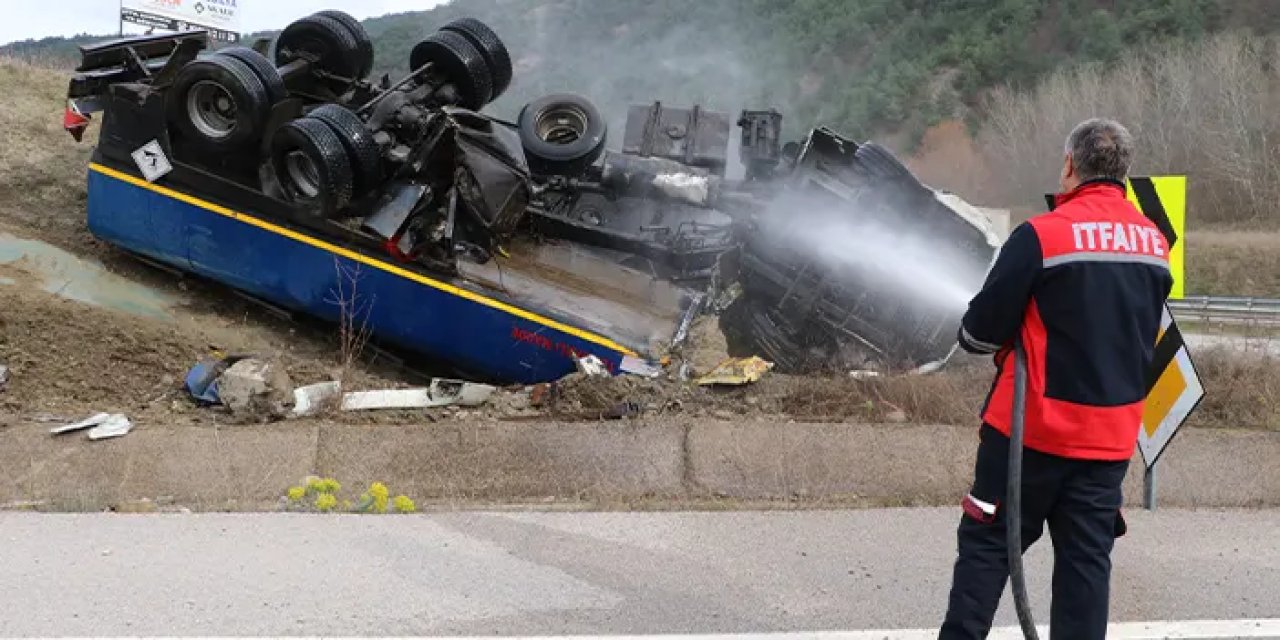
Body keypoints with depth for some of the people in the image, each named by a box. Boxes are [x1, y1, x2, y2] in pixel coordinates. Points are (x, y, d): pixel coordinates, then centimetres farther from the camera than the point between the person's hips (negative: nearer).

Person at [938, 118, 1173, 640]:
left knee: (987, 543, 6)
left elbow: (981, 330, -12)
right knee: (1086, 559, 10)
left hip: (1035, 425, -5)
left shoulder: (1042, 235, -15)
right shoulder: (1154, 244, 4)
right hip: (1113, 432, 5)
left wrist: (970, 335, 11)